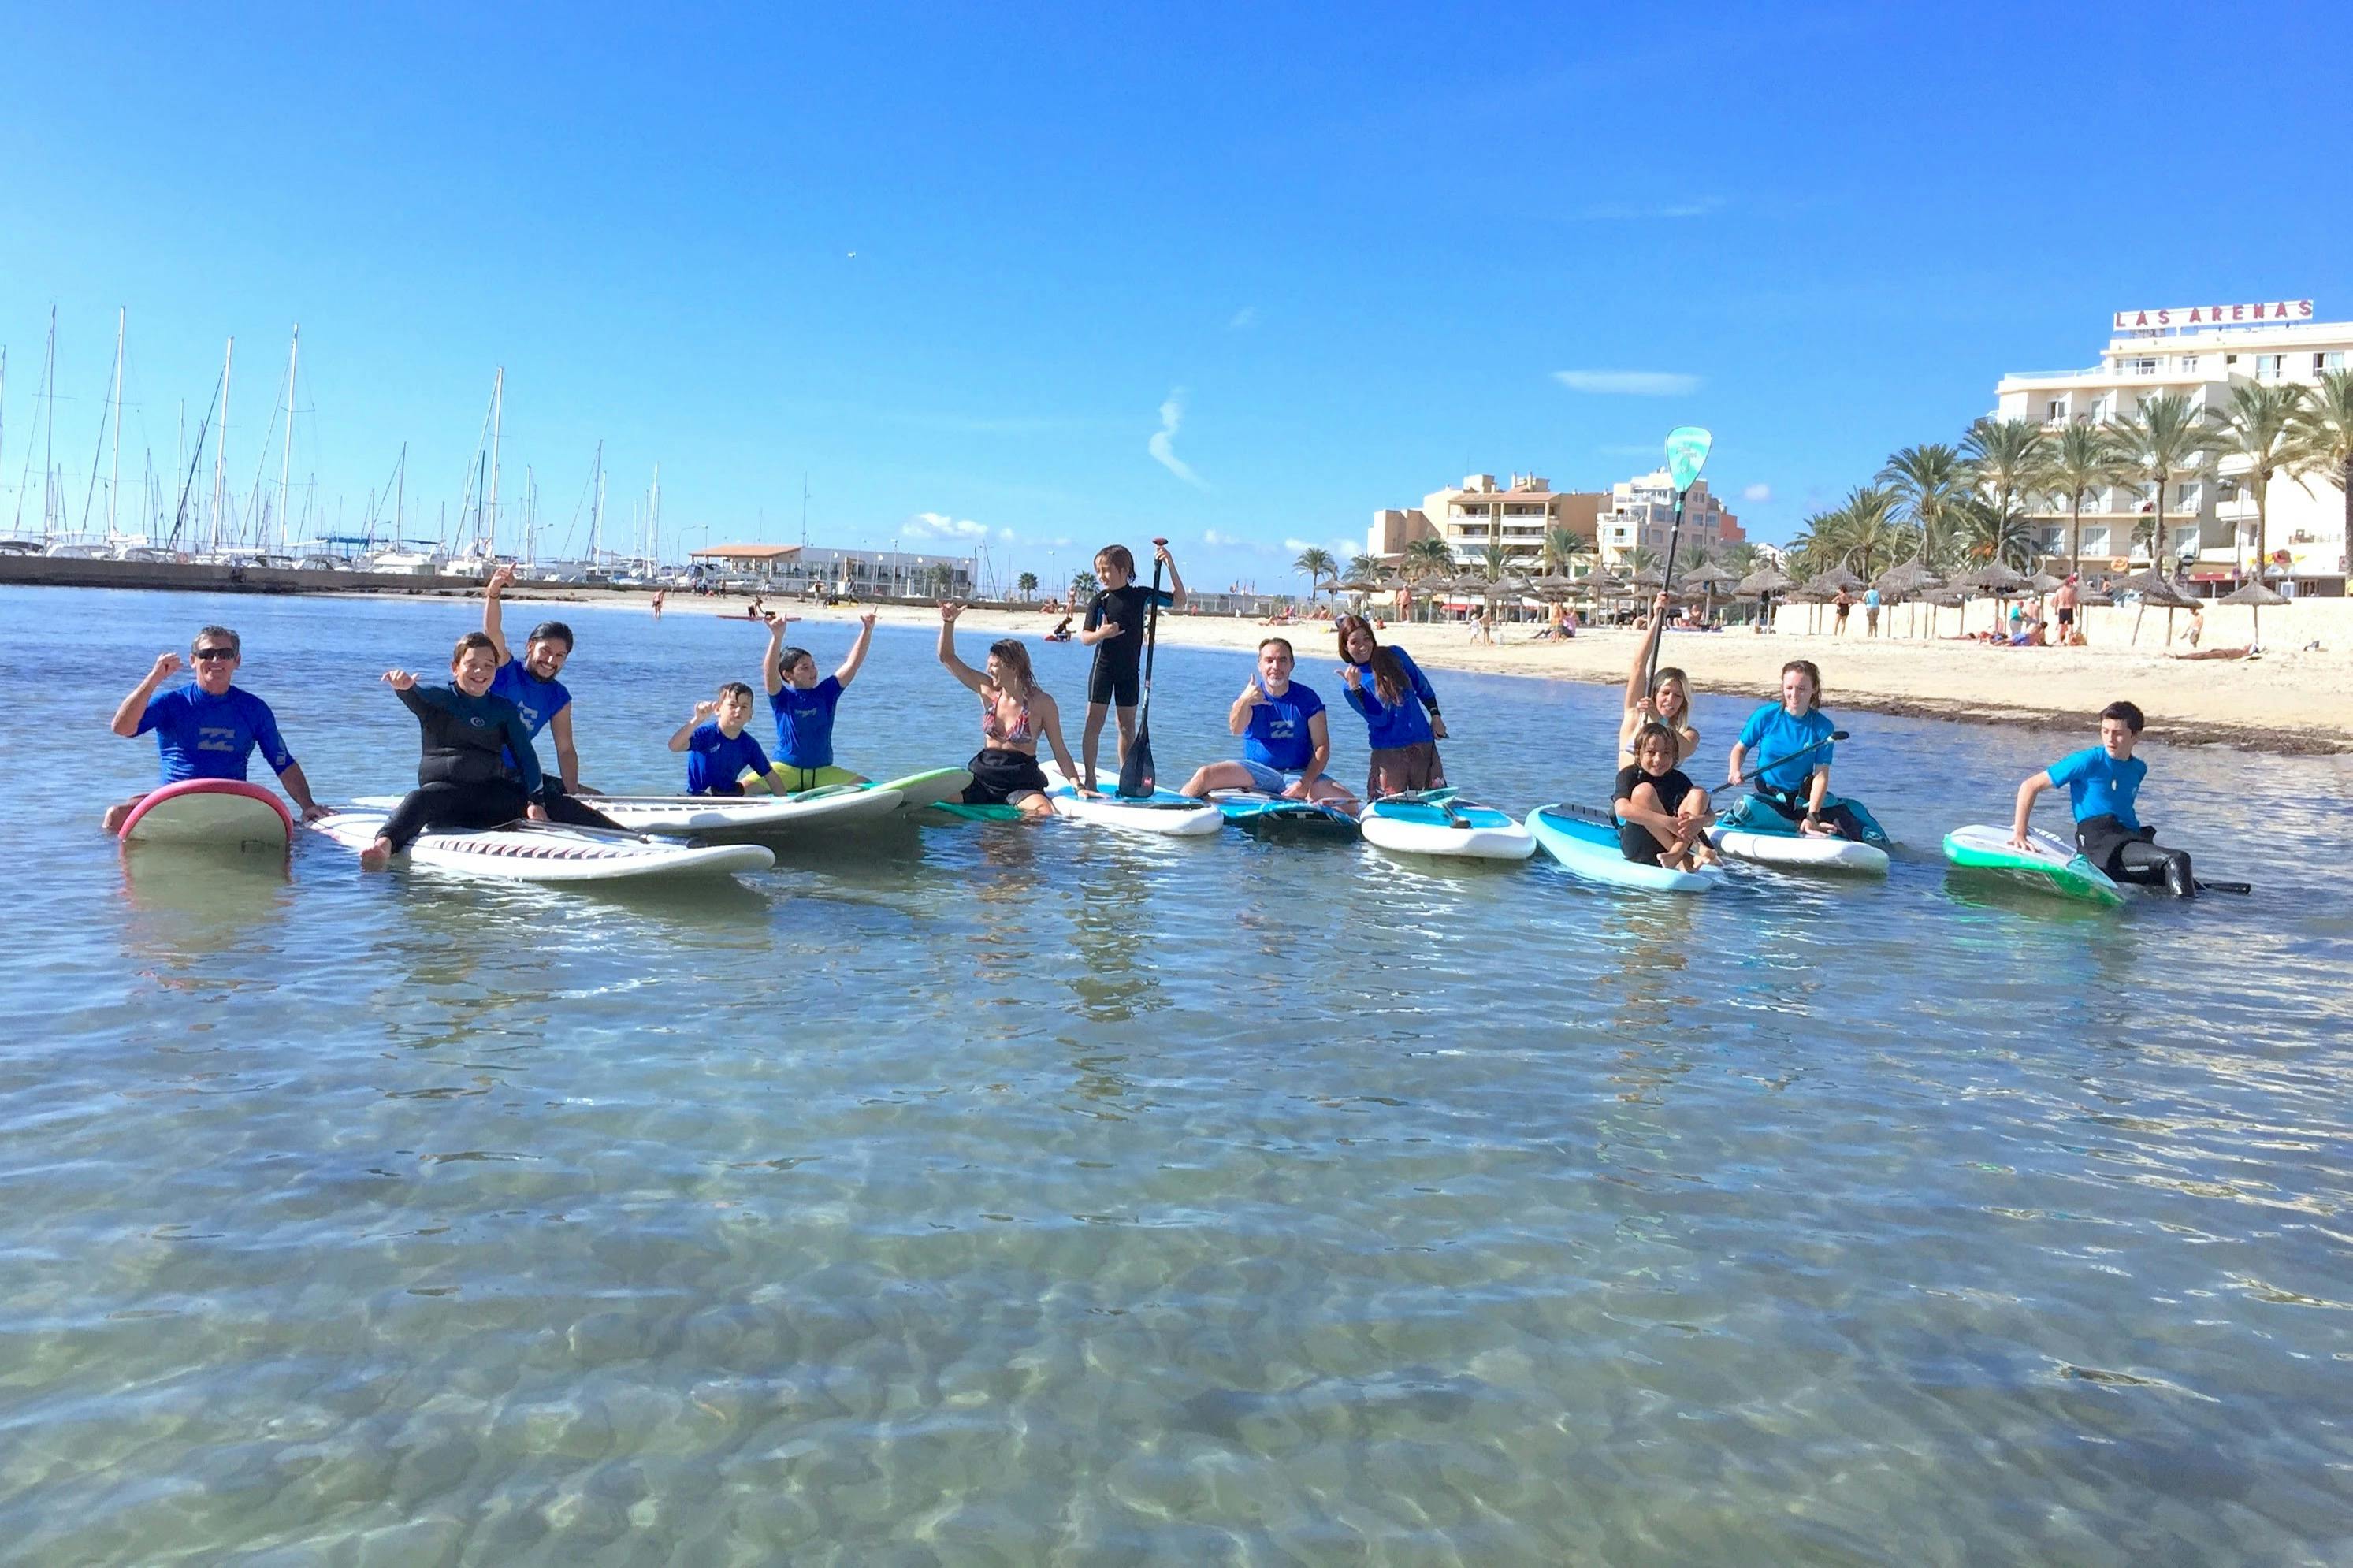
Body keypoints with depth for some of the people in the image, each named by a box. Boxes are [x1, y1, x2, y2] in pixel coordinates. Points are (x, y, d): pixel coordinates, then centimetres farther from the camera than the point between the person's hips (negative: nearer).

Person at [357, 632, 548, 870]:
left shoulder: (505, 709, 14)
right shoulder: (438, 698, 6)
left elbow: (526, 755, 8)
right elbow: (415, 696, -17)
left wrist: (535, 800, -6)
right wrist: (404, 687, -45)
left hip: (491, 793, 7)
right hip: (443, 787, -7)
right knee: (419, 799, -35)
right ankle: (384, 844, -55)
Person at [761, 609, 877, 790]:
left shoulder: (827, 692, 7)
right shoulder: (782, 697, -3)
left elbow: (852, 663, 1)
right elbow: (770, 670, -21)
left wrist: (867, 630, -12)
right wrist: (777, 637, -38)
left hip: (823, 772, 4)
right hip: (786, 769, -3)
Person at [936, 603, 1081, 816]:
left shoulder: (1042, 702, -6)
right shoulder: (988, 690, 4)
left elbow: (1060, 751, -2)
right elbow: (948, 658, 7)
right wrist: (948, 623, -8)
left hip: (1022, 783, -2)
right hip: (983, 776, 3)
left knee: (1044, 813, -32)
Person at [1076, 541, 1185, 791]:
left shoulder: (1142, 596, -2)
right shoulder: (1100, 601, -6)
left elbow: (1179, 602, 1)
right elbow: (1084, 636, -5)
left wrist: (1171, 567, -9)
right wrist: (1101, 634, -27)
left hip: (1130, 670, 2)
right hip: (1103, 667, -2)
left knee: (1127, 725, 8)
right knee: (1094, 721, -4)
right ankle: (1089, 778, 2)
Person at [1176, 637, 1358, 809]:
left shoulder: (1307, 698, 1)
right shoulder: (1251, 695, -1)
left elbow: (1322, 747, -2)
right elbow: (1236, 729, -22)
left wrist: (1305, 783, -18)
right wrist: (1243, 702, -44)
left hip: (1299, 774, 0)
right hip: (1257, 771, 0)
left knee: (1349, 804, -23)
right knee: (1204, 775, -24)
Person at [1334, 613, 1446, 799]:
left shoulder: (1395, 655, 5)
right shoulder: (1352, 678, -2)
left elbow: (1422, 686, 17)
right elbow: (1379, 719, -14)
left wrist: (1436, 716, 12)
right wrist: (1354, 688, -22)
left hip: (1423, 742, 3)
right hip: (1387, 751, -2)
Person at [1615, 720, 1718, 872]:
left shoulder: (1679, 779, 7)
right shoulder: (1629, 775, -6)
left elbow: (1711, 816, 0)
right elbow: (1622, 809, -27)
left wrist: (1700, 820, -27)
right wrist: (1668, 822, -34)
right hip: (1637, 846, -4)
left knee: (1698, 793, -7)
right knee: (1644, 791, -24)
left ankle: (1675, 854, -32)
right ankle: (1684, 858, -30)